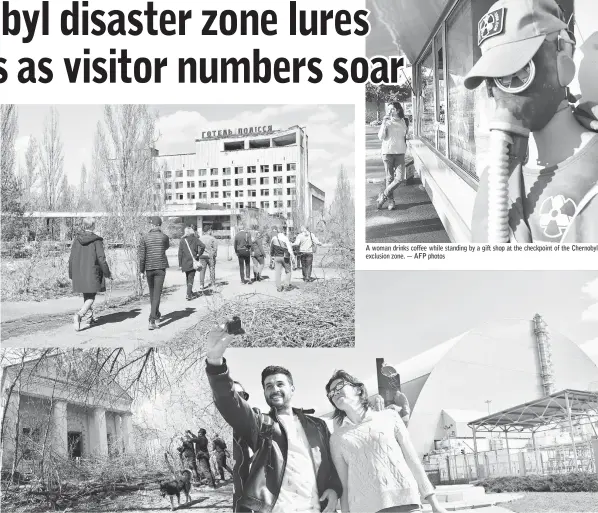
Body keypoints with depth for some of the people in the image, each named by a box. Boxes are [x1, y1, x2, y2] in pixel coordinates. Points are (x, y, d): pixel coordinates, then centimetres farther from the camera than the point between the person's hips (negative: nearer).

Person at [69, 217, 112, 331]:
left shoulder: (77, 239, 2)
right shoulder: (96, 240, -10)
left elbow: (71, 259, 4)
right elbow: (101, 259, -11)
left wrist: (72, 275, 14)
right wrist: (108, 274, 0)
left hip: (79, 274, 5)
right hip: (92, 274, -5)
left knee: (86, 297, 20)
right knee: (91, 298, 1)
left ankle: (91, 318, 27)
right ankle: (78, 315, -20)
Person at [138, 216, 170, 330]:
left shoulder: (145, 237, -3)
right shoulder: (164, 237, -4)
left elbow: (142, 256, -4)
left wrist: (141, 270, 3)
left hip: (149, 268, 2)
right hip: (160, 268, -2)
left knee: (152, 292, 21)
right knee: (157, 294, -5)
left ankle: (157, 316, 36)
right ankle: (152, 320, -17)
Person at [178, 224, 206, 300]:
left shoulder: (182, 240, 2)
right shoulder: (195, 239, -2)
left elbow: (180, 253, 0)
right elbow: (202, 246, -16)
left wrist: (180, 264, 4)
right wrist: (199, 254, -2)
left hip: (185, 263, 2)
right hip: (193, 262, -2)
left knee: (188, 278, 19)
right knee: (191, 278, -1)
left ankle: (190, 293, 30)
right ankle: (188, 294, -13)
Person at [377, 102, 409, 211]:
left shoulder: (404, 122, 6)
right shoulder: (387, 122, 0)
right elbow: (381, 137, -9)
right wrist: (384, 123, -14)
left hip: (400, 153, 2)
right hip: (387, 152, -2)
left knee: (401, 178, -9)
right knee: (390, 177, 3)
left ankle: (383, 195, 7)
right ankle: (391, 200, 16)